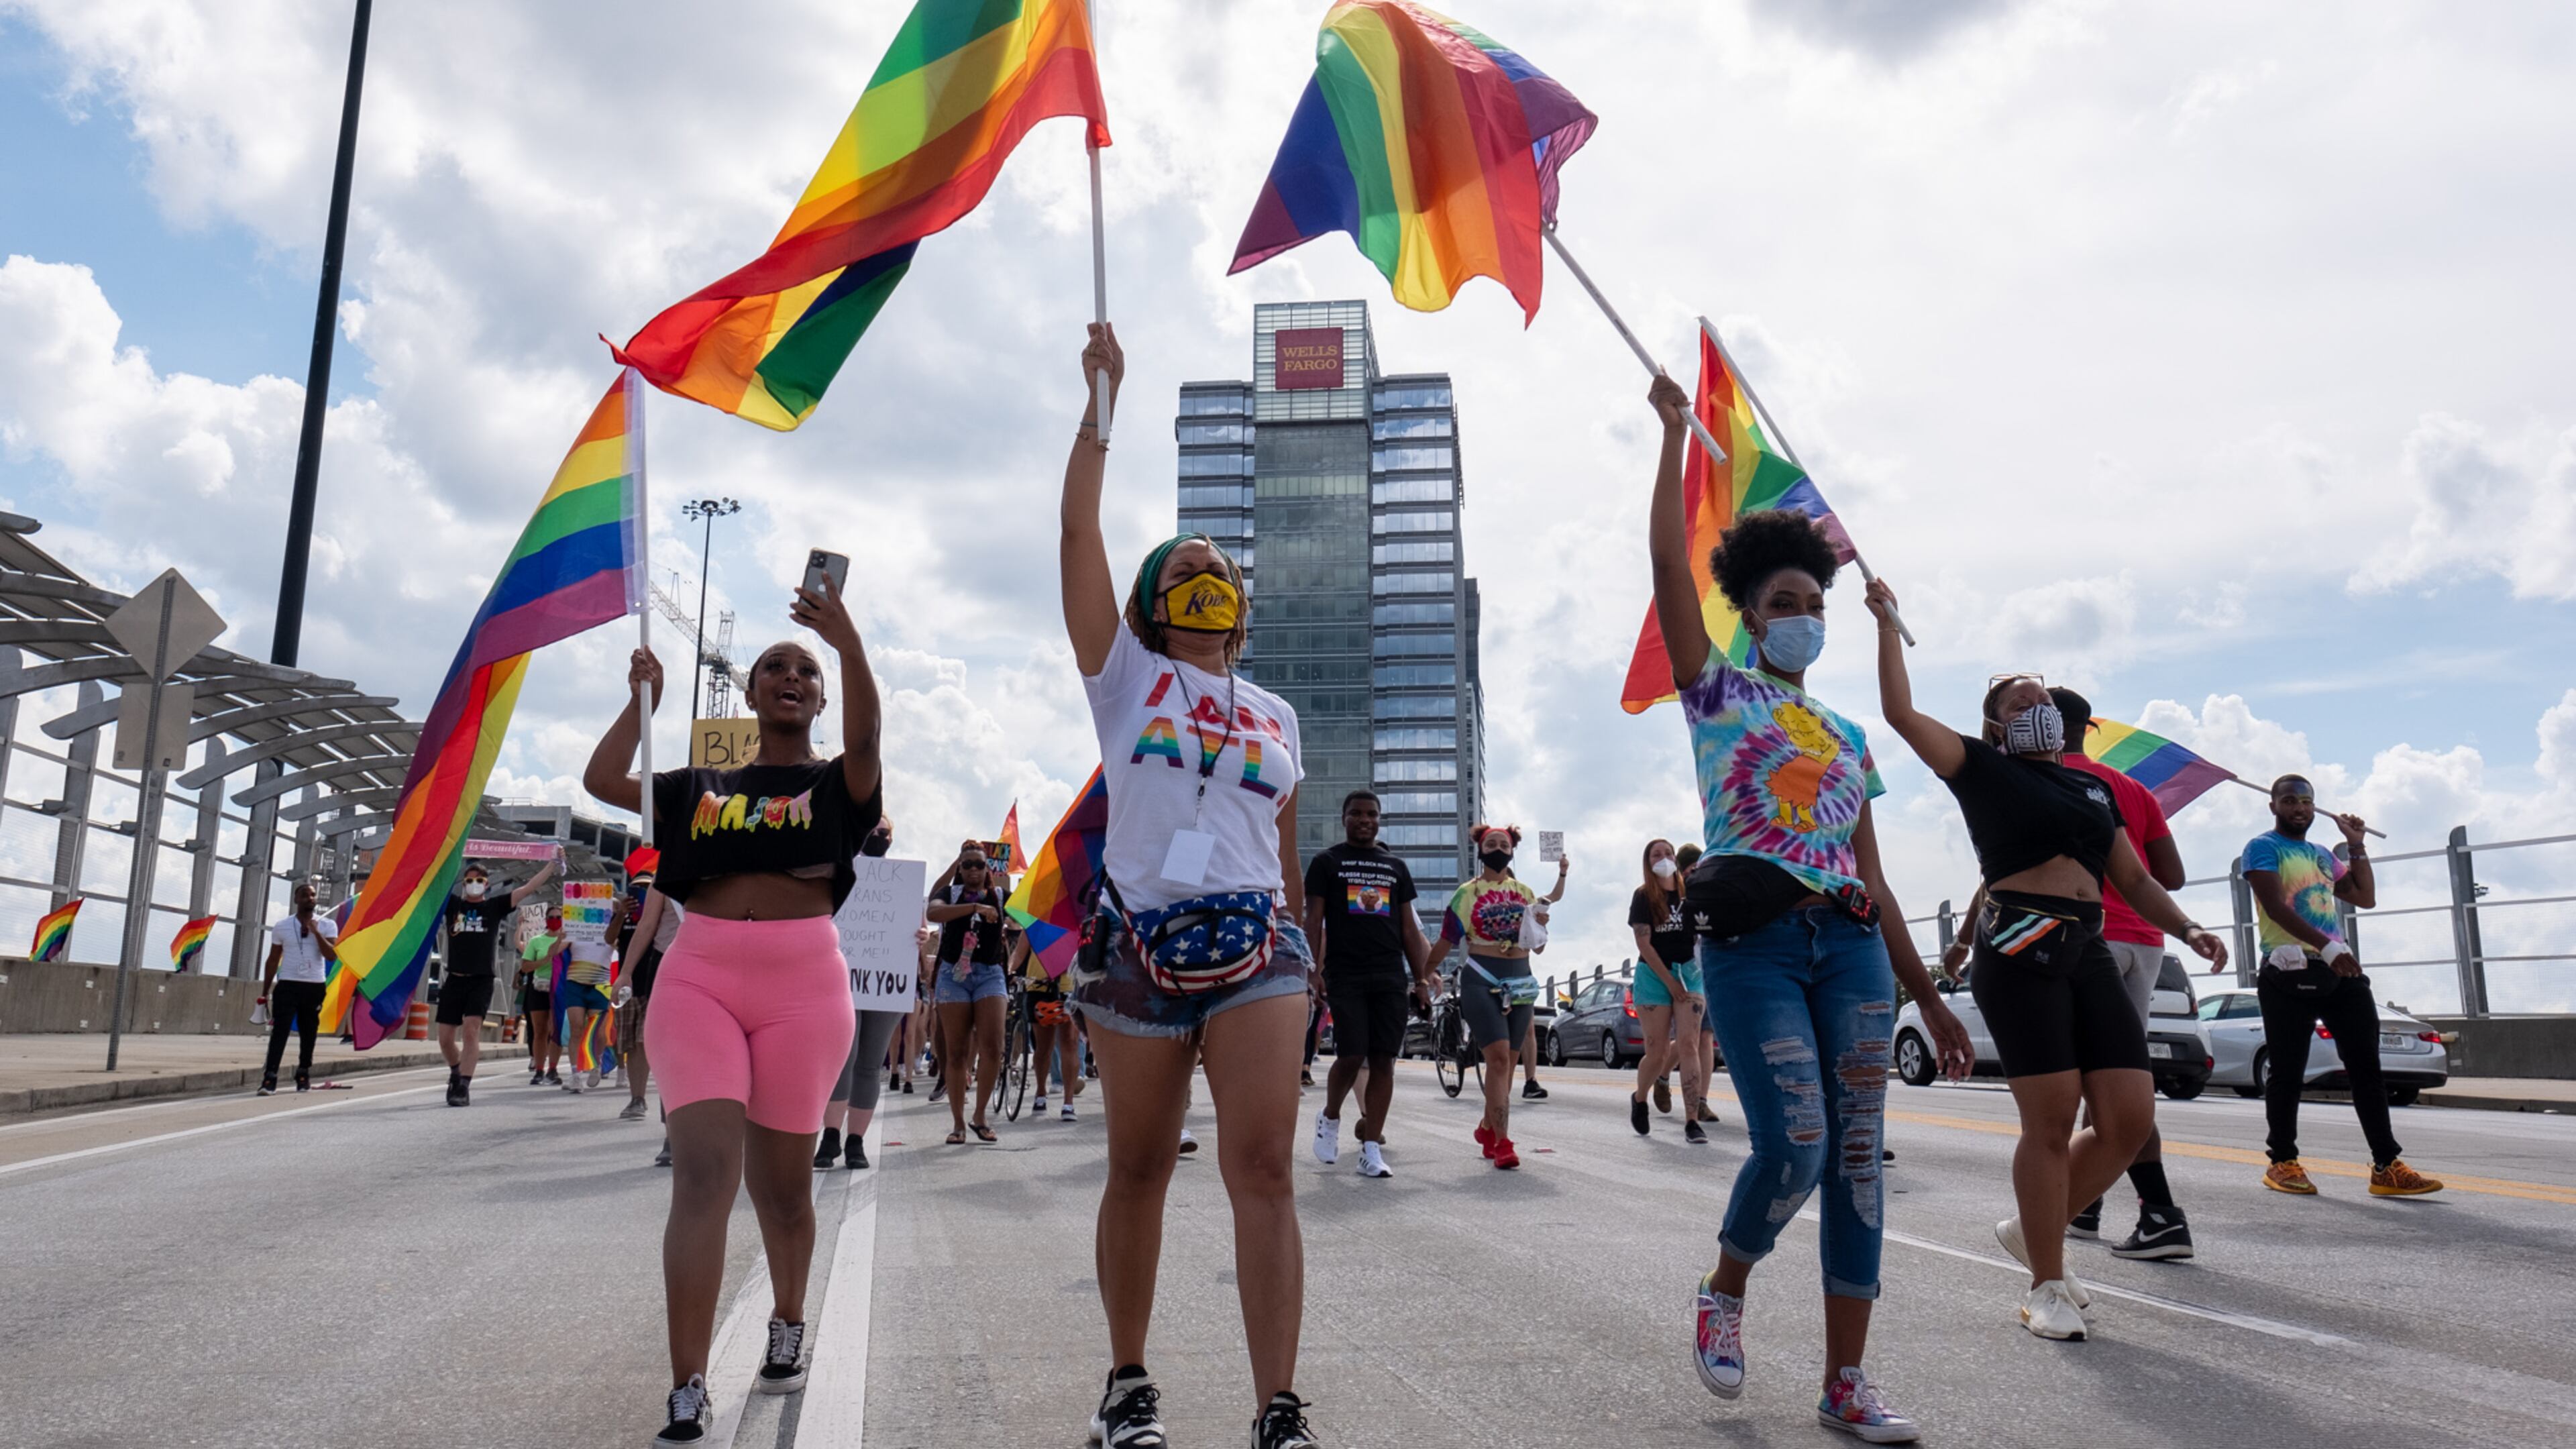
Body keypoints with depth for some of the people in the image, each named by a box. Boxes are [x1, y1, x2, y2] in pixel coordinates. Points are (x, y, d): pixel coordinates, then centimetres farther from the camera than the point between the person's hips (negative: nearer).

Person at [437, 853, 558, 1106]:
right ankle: (456, 1072, 34)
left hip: (481, 981, -2)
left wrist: (553, 863, -3)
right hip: (454, 980, 2)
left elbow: (529, 887, 2)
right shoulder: (452, 905, 10)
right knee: (445, 1039, 6)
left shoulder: (495, 906, 6)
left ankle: (464, 1087, -18)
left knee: (471, 1030, -18)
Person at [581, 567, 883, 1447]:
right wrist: (644, 700, 9)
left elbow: (865, 737, -15)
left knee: (779, 1179, 10)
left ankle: (787, 1323, 37)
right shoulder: (701, 789, 17)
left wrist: (848, 644, -30)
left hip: (802, 983, -1)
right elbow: (602, 782, 6)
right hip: (698, 977, 1)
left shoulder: (838, 784, 8)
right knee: (703, 1172, -13)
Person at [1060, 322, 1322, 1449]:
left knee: (1262, 1167, -11)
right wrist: (1101, 399, 1)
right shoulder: (1124, 675, 8)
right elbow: (1078, 528, 0)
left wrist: (1300, 955, 18)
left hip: (1255, 944, 1)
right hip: (1139, 947, -1)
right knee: (1139, 1173, 8)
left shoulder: (1275, 714, 17)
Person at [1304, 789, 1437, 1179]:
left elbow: (1409, 929, 17)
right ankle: (1330, 1117, 17)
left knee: (1383, 1060, -2)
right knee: (1351, 1056, -12)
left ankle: (1371, 1150, 3)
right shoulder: (1326, 862, 7)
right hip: (1345, 976, -3)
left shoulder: (1395, 866, 17)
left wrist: (1421, 979, 10)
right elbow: (1314, 923, 2)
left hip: (1391, 978, 4)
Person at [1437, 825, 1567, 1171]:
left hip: (1519, 982, 4)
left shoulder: (1525, 893, 13)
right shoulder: (1467, 893, 2)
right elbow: (1446, 941, 4)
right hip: (1481, 982, -4)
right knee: (1499, 1058, -16)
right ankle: (1502, 1143, -19)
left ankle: (1487, 1128, 29)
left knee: (1505, 1061, 9)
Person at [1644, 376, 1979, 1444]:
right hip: (1754, 942, -5)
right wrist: (1674, 438, 0)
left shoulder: (1847, 738, 19)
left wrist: (1926, 994, 15)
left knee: (1857, 1154, 1)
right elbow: (1670, 565, -3)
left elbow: (1871, 877, 19)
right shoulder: (1717, 694, 7)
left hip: (1851, 947, 5)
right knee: (1794, 1145, -14)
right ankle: (1725, 1289, 17)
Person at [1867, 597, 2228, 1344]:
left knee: (2130, 1118, -2)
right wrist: (1887, 623, -1)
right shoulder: (1983, 770, 6)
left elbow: (2134, 878, 23)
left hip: (2089, 953, 6)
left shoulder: (2094, 788, 23)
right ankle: (2048, 1288, 6)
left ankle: (2032, 1230, 21)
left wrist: (2186, 928, 8)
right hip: (2018, 952, -6)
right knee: (2052, 1119, -7)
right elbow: (1901, 711, -4)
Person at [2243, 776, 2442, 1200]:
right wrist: (2327, 946, -26)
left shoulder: (2322, 855, 23)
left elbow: (2365, 897, 21)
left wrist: (2356, 845, 16)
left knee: (2366, 1066, 1)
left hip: (2340, 969, 7)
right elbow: (2276, 906, -15)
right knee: (2287, 1072, -3)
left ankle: (2387, 1167, 2)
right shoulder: (2263, 848, -1)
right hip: (2289, 972, -7)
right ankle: (2282, 1162, 7)